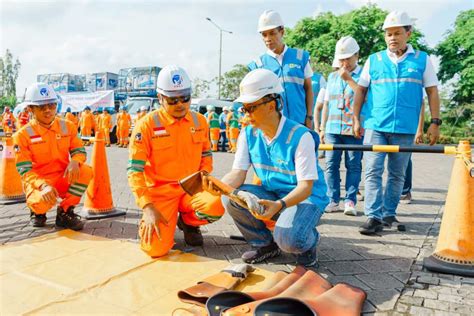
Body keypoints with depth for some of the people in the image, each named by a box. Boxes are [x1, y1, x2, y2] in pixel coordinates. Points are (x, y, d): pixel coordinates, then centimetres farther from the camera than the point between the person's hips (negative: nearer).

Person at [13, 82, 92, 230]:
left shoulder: (67, 126, 2)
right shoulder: (23, 135, -9)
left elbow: (79, 150, 0)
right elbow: (25, 170, -13)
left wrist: (74, 162, -27)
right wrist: (43, 185, -33)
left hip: (64, 179, 3)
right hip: (38, 183, -3)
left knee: (86, 171, -27)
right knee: (44, 201, -36)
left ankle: (65, 212, -8)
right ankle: (37, 210, 7)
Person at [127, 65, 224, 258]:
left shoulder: (200, 121, 5)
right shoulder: (147, 125, -9)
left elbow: (206, 154, 19)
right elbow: (135, 170, -11)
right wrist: (147, 207, -20)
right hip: (160, 191, -3)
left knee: (215, 205, -30)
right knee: (155, 248, -21)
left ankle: (188, 222, 8)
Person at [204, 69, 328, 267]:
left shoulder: (300, 136, -22)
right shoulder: (248, 134, -4)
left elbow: (306, 186, -24)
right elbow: (238, 173, -9)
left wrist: (279, 205, -43)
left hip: (306, 197, -5)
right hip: (270, 194, 6)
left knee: (289, 239, -33)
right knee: (230, 199, -19)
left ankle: (308, 242, 9)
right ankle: (264, 244, 5)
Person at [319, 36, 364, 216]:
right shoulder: (332, 77, 18)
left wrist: (349, 79, -11)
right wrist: (322, 128, 16)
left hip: (354, 129, -4)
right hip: (333, 128, 4)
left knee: (353, 165, 0)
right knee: (331, 164, 0)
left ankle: (350, 201, 6)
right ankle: (333, 200, 8)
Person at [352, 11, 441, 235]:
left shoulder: (422, 59, 8)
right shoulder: (373, 60, 9)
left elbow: (432, 91, 8)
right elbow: (361, 90, 11)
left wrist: (435, 122, 1)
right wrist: (356, 119, 5)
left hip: (405, 128, 0)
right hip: (375, 125, 0)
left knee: (397, 174, 8)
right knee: (372, 171, -7)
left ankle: (389, 214, 22)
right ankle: (374, 217, -5)